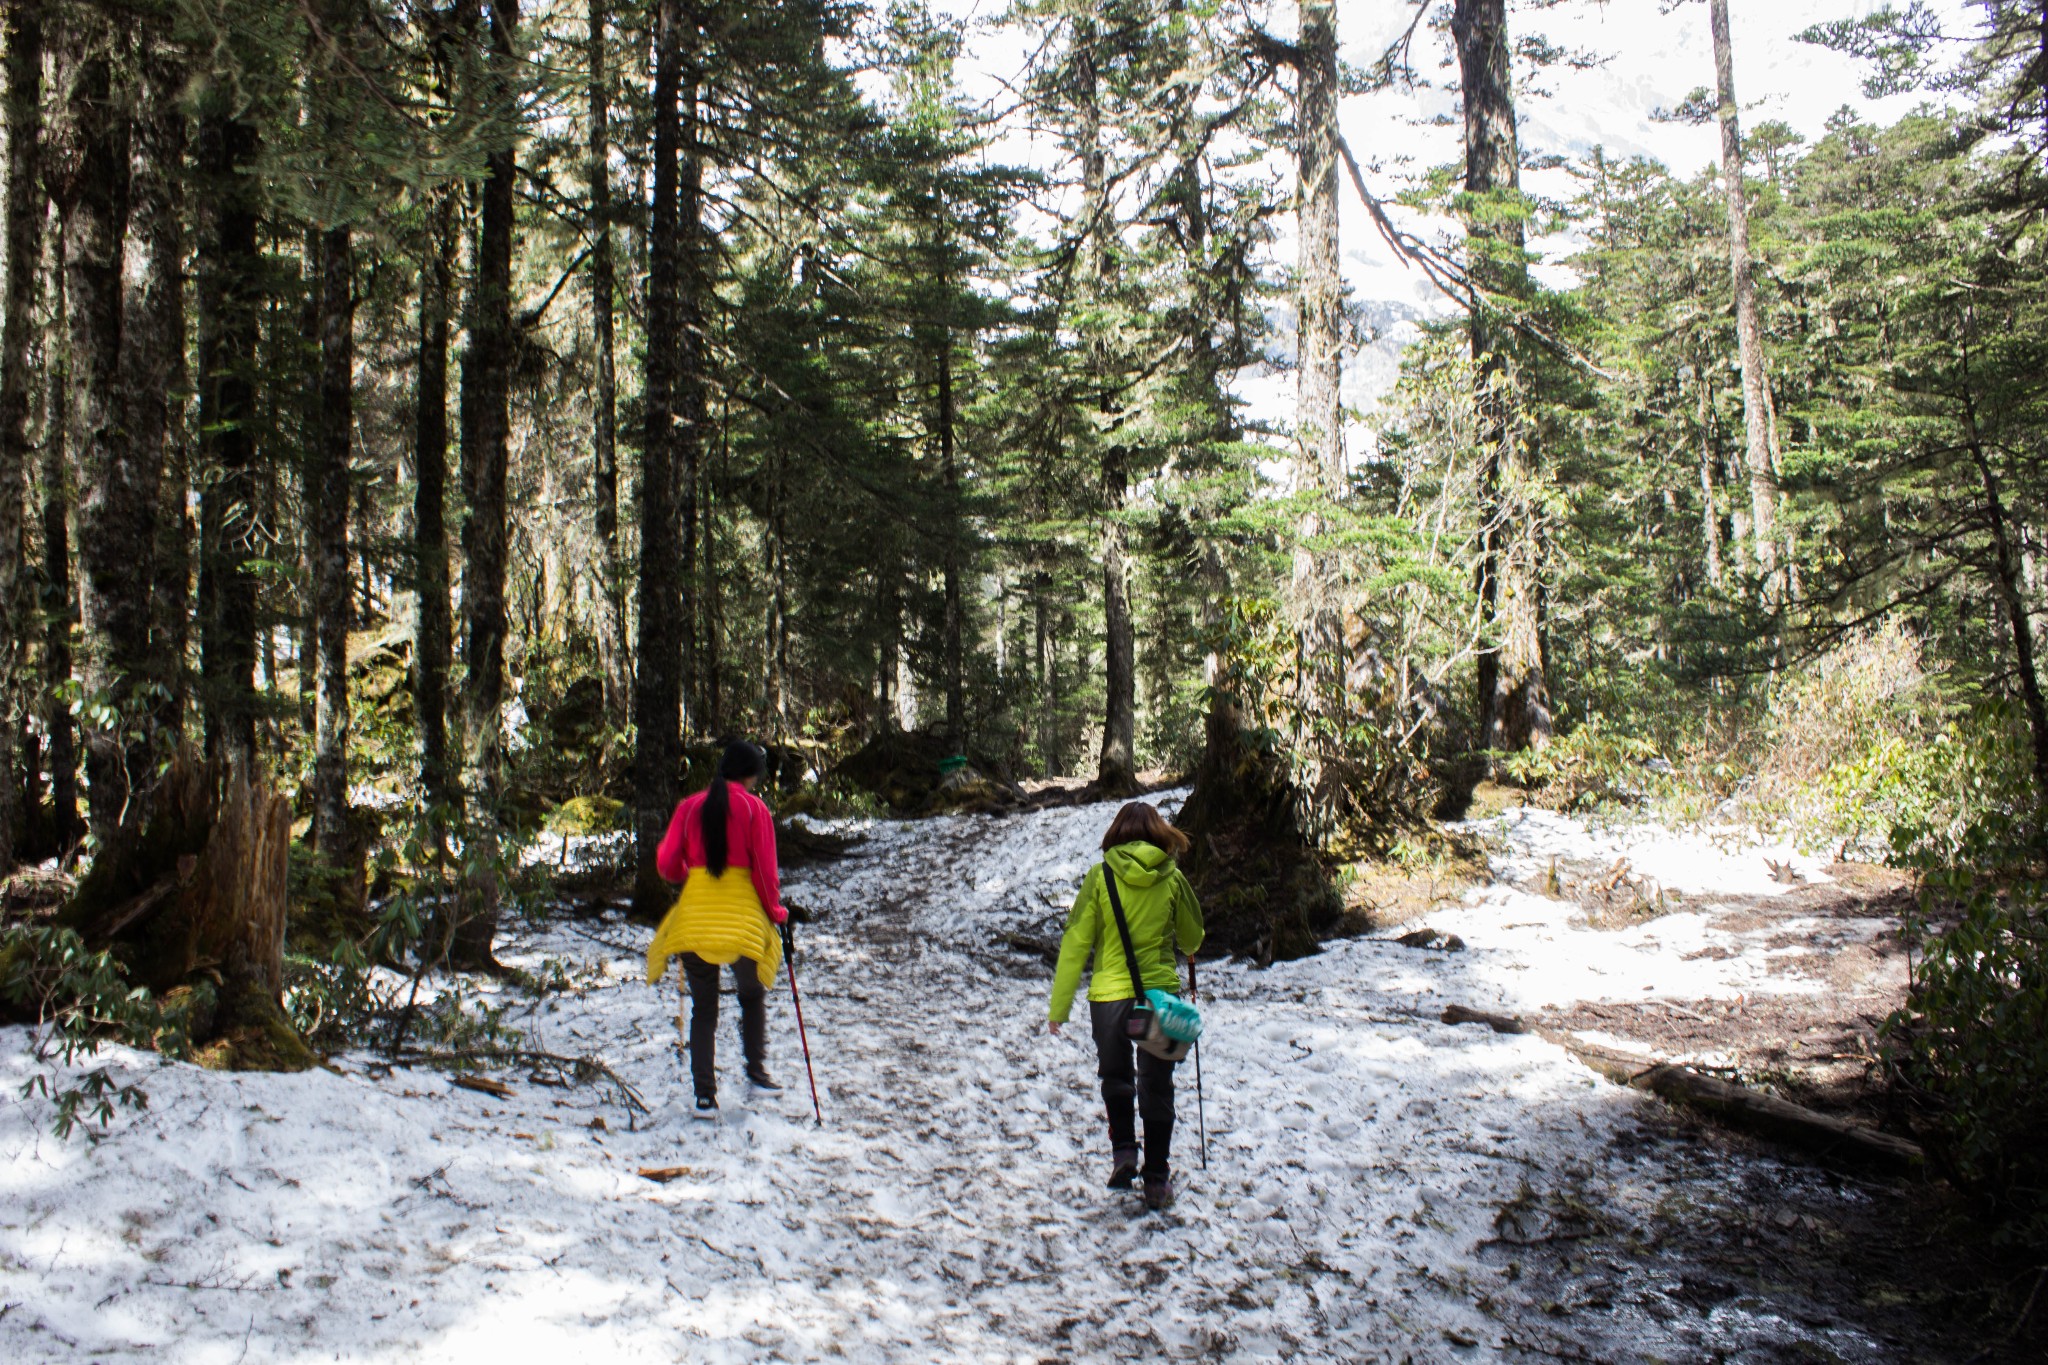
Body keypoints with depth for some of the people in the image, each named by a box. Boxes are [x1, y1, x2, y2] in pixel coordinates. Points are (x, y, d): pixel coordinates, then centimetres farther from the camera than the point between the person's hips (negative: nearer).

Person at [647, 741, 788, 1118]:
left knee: (703, 1009, 11)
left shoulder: (689, 807, 5)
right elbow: (765, 869, -6)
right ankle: (756, 1071, 14)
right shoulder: (754, 808, -3)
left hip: (694, 917, 2)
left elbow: (667, 865, 4)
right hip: (743, 917, -2)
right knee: (752, 995, 22)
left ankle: (704, 1095, 7)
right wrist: (775, 911, 9)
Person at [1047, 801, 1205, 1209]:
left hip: (1109, 994, -1)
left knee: (1115, 1078, 23)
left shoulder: (1100, 877, -6)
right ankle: (1157, 1180, 18)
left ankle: (1123, 1150, 6)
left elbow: (1075, 943, -6)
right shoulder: (1172, 878, -2)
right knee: (1156, 1087, 14)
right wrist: (1185, 948, 38)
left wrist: (1058, 1007, 0)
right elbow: (1193, 937, 13)